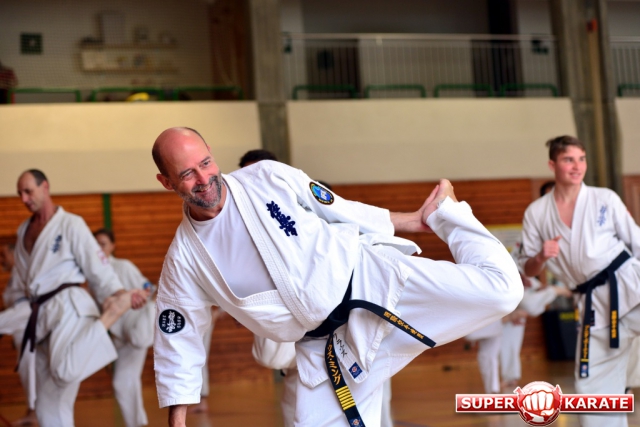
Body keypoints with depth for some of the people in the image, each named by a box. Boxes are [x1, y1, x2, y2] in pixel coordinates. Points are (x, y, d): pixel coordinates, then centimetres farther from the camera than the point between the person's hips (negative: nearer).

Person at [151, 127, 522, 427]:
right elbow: (179, 343, 7)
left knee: (498, 288, -14)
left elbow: (342, 211, 8)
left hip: (371, 282, -2)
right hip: (325, 348, 2)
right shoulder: (184, 259, -2)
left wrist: (417, 221, 13)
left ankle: (443, 214, 16)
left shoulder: (268, 178, -6)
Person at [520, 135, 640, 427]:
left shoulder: (605, 199, -1)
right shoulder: (536, 213, 2)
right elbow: (530, 270, 8)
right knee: (592, 386, 8)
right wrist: (542, 257, -14)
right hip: (595, 303, 2)